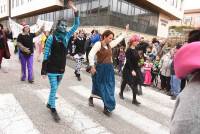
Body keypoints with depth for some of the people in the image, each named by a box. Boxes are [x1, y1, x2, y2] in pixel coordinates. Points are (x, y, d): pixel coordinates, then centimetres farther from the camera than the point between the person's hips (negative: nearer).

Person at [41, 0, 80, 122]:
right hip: (52, 68, -5)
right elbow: (46, 54, -9)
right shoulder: (51, 37, -10)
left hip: (61, 68, 5)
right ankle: (53, 110, 11)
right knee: (54, 88, -2)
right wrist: (44, 70, -10)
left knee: (55, 88, 17)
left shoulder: (67, 36, 3)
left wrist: (75, 10, -11)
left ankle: (49, 103, 37)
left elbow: (76, 25, 1)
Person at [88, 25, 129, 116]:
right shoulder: (98, 44, -11)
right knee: (99, 86, 8)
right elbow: (91, 55, -15)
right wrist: (92, 66, -19)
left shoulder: (110, 44, 7)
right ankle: (91, 98, 38)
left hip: (109, 68, 6)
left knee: (109, 87, 4)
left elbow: (119, 39, 22)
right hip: (100, 68, -6)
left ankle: (107, 107, 13)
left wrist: (126, 31, 27)